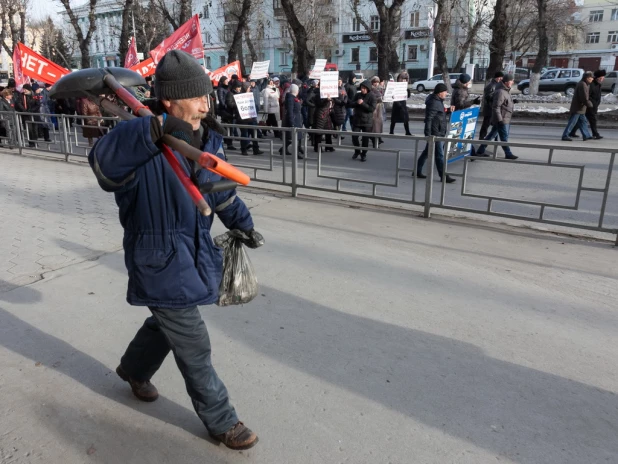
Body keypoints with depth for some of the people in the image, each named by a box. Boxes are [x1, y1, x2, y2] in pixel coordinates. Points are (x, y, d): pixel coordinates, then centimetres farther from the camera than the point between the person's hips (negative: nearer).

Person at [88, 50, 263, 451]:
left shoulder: (209, 138, 2)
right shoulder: (141, 141, -22)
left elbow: (221, 190, 16)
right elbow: (103, 165, -43)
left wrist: (245, 225, 24)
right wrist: (154, 131, -57)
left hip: (195, 253, 8)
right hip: (161, 262, -8)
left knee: (168, 322, 28)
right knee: (194, 347, 3)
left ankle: (134, 370, 58)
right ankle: (221, 421, 24)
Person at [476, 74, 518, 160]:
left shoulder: (506, 91, 13)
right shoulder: (500, 92, -19)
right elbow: (496, 107, -23)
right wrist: (500, 119, -23)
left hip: (505, 119, 10)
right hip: (501, 120, -10)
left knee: (492, 135, 14)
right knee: (504, 137, -2)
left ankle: (480, 151, 20)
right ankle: (508, 154, 7)